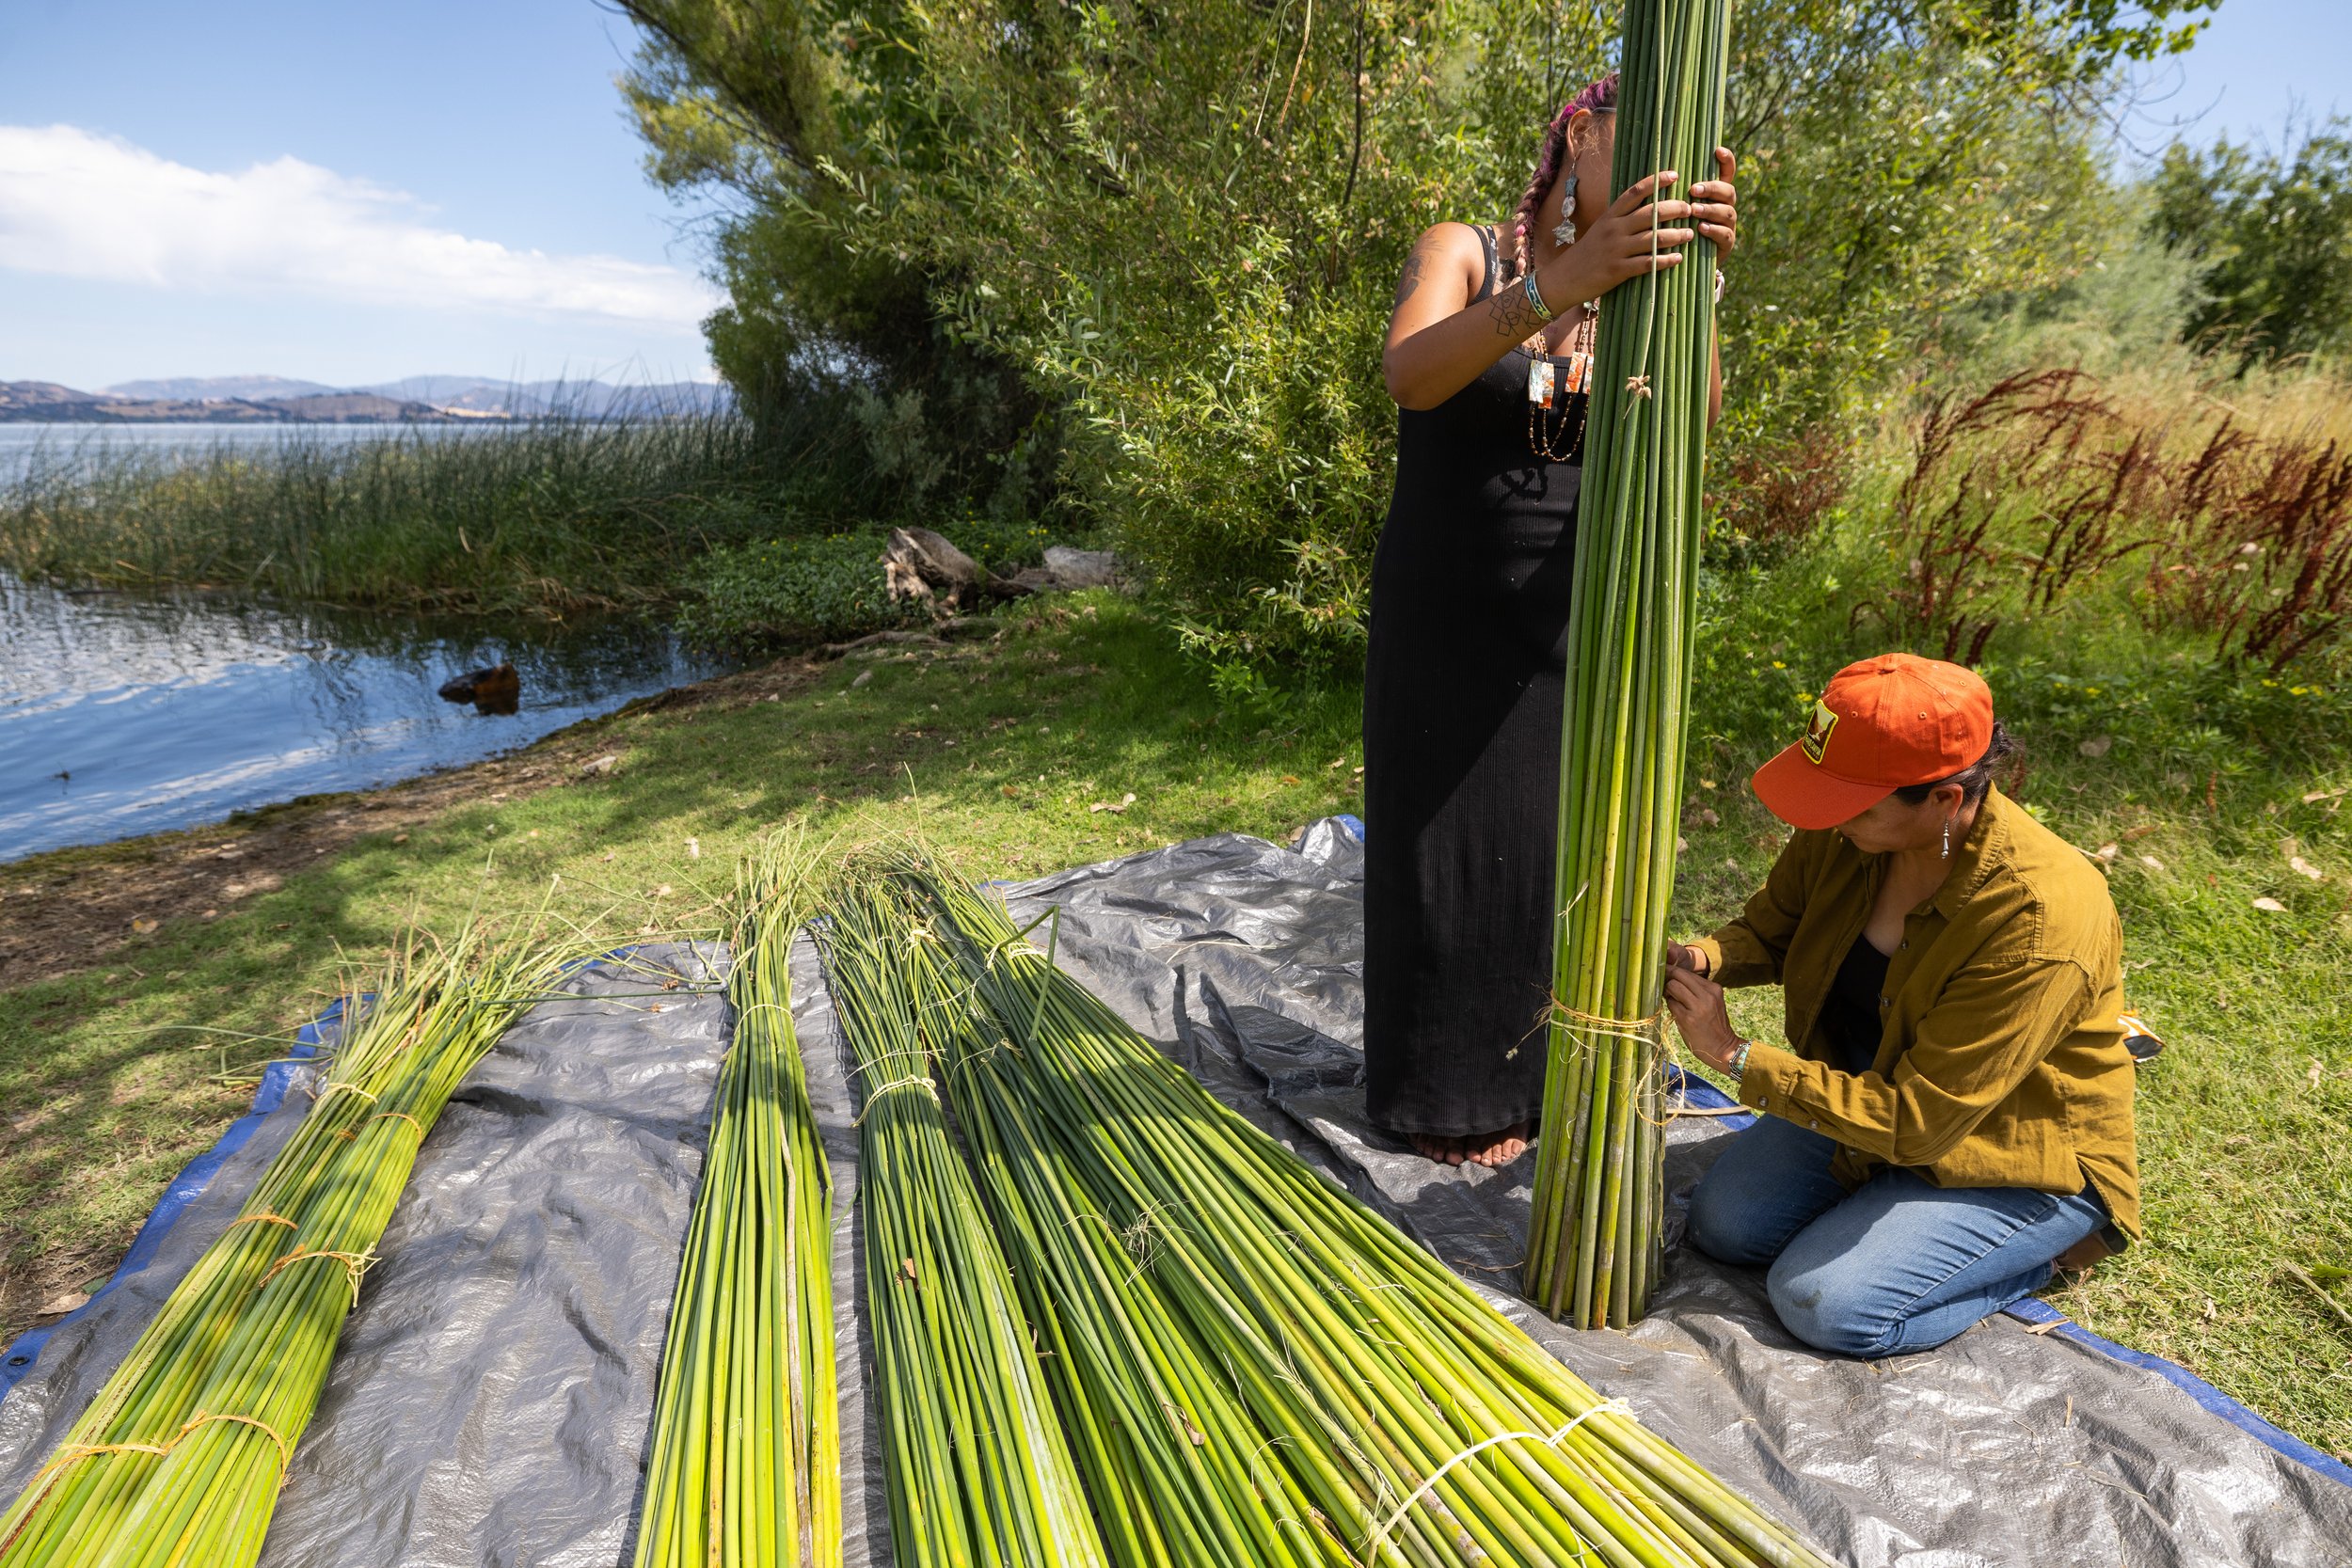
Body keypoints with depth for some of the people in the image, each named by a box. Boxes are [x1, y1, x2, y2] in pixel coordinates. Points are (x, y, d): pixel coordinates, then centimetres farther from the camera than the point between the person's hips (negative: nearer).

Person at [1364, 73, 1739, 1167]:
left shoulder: (1635, 290, 4)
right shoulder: (1463, 253, -5)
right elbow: (1410, 376, -27)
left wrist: (1696, 282, -32)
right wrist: (1563, 281, -40)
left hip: (1565, 616, 4)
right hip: (1444, 612, -3)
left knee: (1549, 844, 8)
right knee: (1443, 843, 3)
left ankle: (1521, 1076, 28)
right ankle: (1442, 1090, 20)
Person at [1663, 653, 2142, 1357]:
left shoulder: (2038, 925, -36)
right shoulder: (1847, 828, -18)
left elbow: (1914, 1121, -32)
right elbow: (1774, 927, 1)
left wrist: (1736, 1056, -33)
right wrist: (1704, 958, -23)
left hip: (2022, 1157, -6)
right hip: (1867, 1091, 6)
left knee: (1827, 1303, -16)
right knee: (1721, 1222, -6)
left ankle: (2035, 1250, 7)